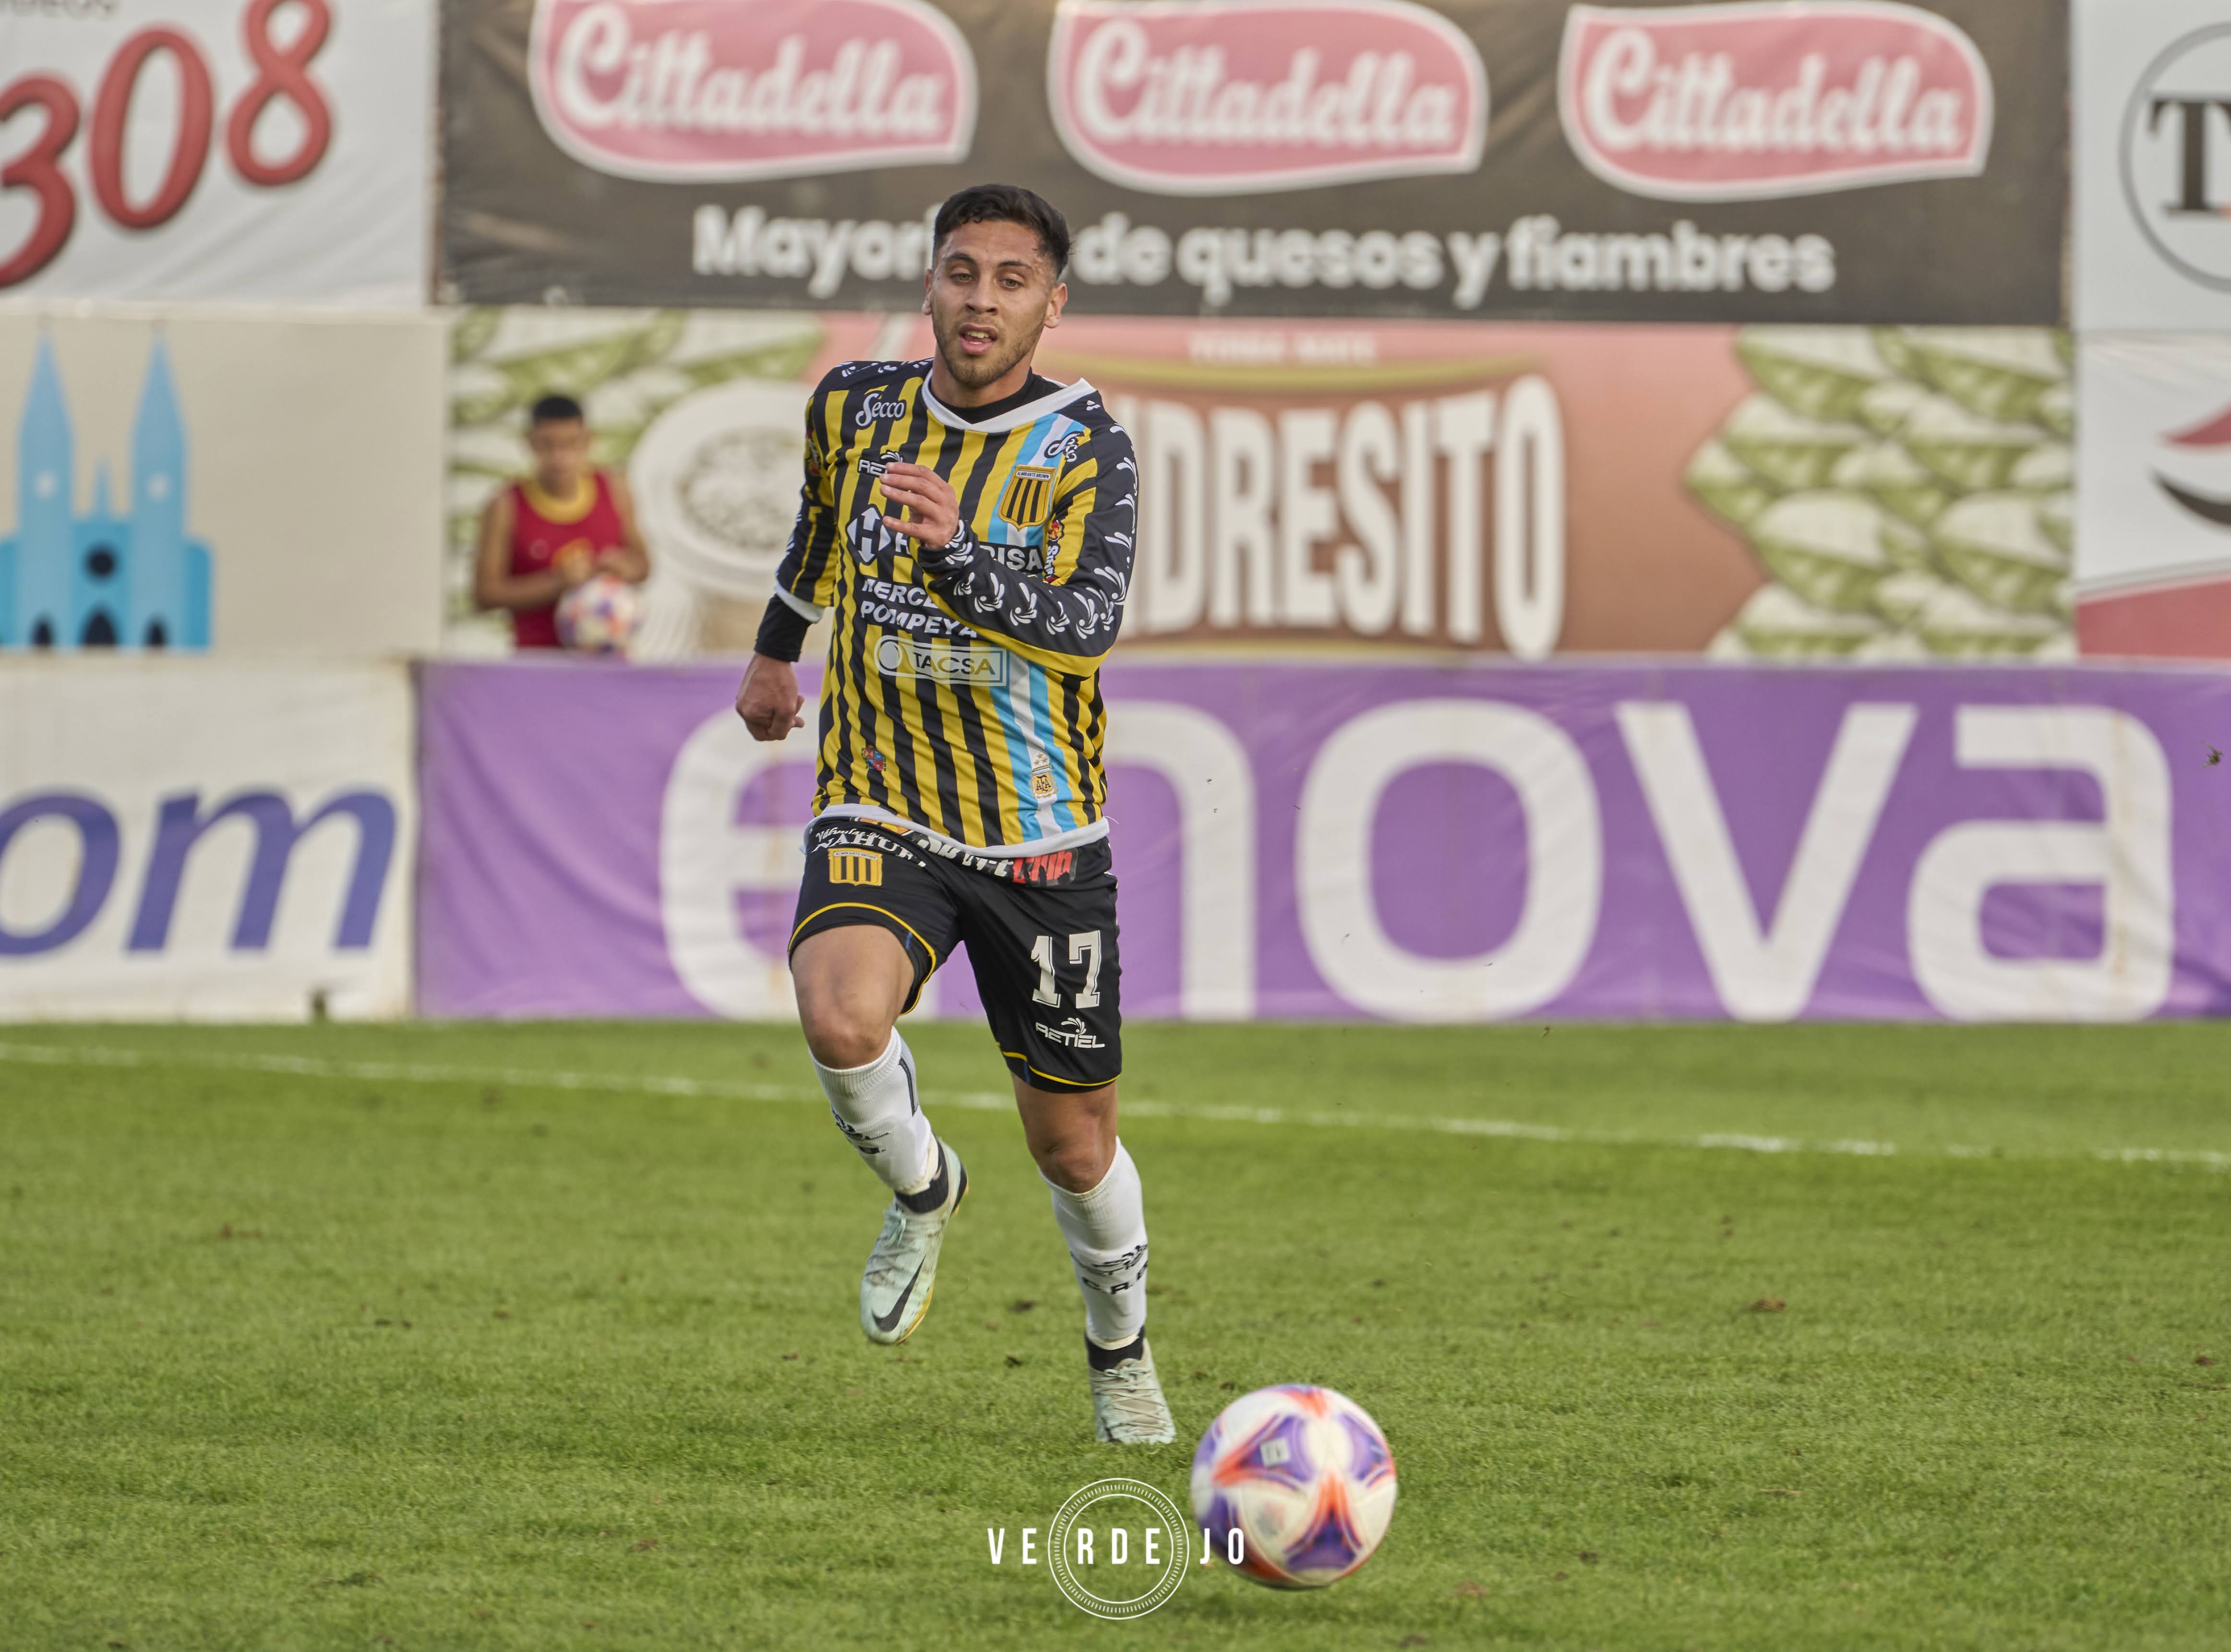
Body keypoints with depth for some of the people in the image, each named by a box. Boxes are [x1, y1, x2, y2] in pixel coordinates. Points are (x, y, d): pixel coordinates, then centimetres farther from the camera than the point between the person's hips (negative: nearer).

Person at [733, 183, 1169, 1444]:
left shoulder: (1086, 446, -10)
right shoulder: (856, 407, 0)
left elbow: (1089, 625, -25)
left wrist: (957, 551, -41)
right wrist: (778, 646, 36)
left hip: (1042, 839, -1)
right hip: (882, 809, 1)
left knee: (1074, 1143, 7)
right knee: (842, 1020, -31)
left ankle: (1121, 1352, 37)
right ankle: (922, 1189, 2)